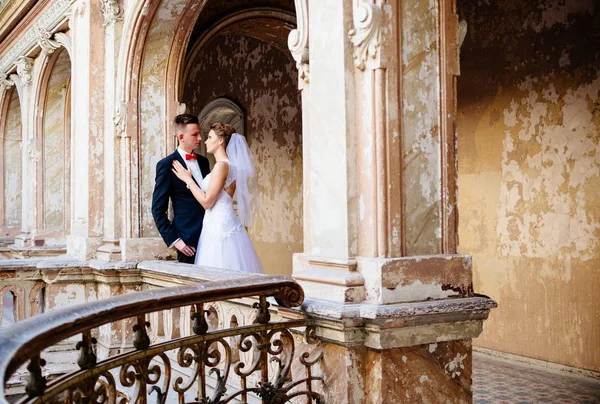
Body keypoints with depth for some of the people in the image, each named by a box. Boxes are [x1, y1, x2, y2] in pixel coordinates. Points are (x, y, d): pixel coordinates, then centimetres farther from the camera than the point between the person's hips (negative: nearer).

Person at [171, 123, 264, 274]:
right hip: (222, 225, 10)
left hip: (220, 227, -10)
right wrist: (191, 177, 19)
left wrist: (188, 179, -6)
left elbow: (207, 201, -15)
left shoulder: (221, 165, -14)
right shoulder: (229, 165, 15)